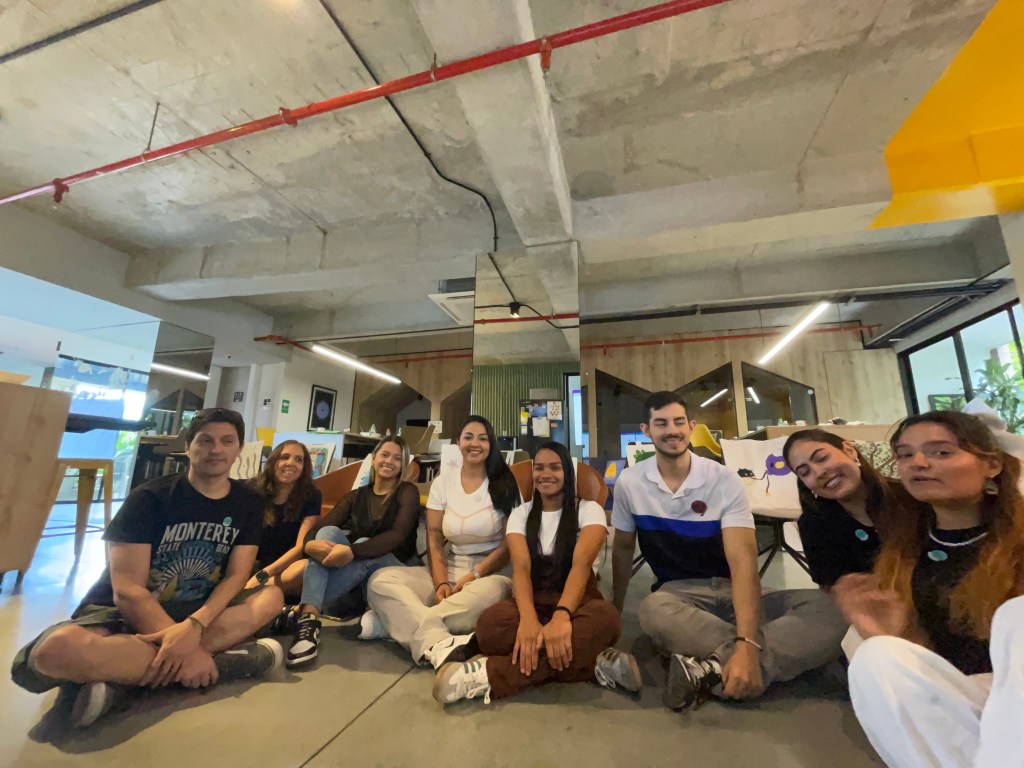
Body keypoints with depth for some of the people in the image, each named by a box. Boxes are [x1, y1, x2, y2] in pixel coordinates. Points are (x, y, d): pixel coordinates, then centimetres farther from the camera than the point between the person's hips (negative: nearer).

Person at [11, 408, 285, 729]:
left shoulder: (248, 503, -3)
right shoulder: (148, 498, -13)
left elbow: (236, 576, -8)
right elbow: (127, 591, -18)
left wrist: (194, 626, -28)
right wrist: (183, 647, -30)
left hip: (196, 613, 4)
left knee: (271, 597, -24)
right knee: (57, 650, -37)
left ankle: (122, 680, -27)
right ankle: (224, 660, -32)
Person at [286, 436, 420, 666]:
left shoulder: (407, 492, -3)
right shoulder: (356, 495, 9)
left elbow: (397, 535, -20)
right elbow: (320, 526, -6)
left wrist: (353, 551, -36)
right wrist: (309, 543, -31)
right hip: (353, 569, 3)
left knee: (362, 543, -34)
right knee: (329, 532, -25)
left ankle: (298, 613, -32)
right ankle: (308, 619, -42)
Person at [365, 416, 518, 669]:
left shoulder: (505, 485, -2)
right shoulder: (443, 482, 6)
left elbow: (510, 543, -5)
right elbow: (434, 539, 3)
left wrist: (472, 576, -14)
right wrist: (441, 583, -12)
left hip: (489, 573, -3)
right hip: (449, 568, 3)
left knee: (490, 592, -40)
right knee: (381, 580, -19)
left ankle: (395, 621, -28)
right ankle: (438, 643, -40)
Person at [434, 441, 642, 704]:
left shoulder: (589, 510, -2)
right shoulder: (520, 513, 5)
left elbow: (581, 564, -19)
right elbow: (521, 567, -11)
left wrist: (562, 616, -39)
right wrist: (528, 618, -33)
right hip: (534, 599, 1)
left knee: (605, 617, -38)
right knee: (490, 624, -33)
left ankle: (490, 675, -35)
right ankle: (592, 663, -26)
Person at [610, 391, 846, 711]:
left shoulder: (724, 480, -12)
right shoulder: (629, 483, -8)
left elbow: (743, 560, -22)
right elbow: (623, 548, 5)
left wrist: (746, 644, -35)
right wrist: (614, 610, 9)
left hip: (732, 589, 2)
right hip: (678, 593, -1)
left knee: (826, 609, -27)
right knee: (653, 610, -38)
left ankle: (714, 670, -33)